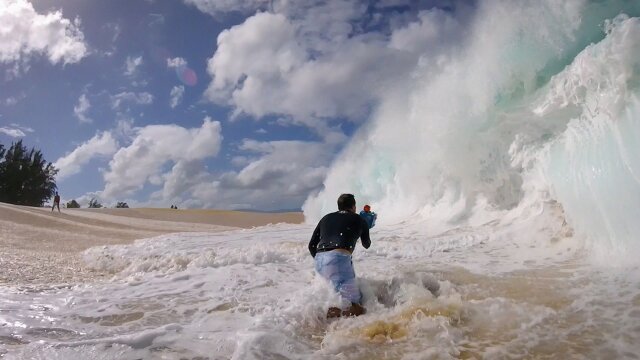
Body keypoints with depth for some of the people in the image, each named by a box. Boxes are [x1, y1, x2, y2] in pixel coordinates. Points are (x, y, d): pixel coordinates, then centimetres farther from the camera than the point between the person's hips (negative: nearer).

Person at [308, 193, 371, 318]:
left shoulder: (326, 218, 24)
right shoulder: (359, 220, 17)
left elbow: (311, 245, 21)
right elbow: (366, 245, 35)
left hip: (319, 262, 6)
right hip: (338, 260, -6)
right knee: (356, 307, -5)